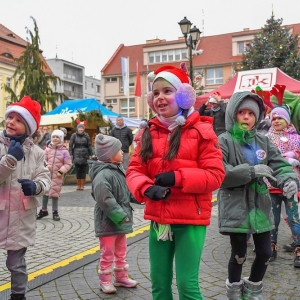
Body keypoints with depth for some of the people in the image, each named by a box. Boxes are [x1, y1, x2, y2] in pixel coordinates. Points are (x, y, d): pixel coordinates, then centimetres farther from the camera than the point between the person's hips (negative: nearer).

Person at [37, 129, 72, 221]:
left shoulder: (64, 151, -5)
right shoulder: (48, 149, 0)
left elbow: (68, 164, -3)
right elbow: (44, 159, 6)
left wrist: (61, 171, -13)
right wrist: (46, 165, -14)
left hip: (57, 176, -2)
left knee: (55, 193, 4)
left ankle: (55, 212, 18)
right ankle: (44, 210, 25)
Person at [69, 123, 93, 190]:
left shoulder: (86, 136, 1)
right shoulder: (74, 135, 0)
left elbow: (89, 145, 4)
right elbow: (70, 145, 2)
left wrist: (91, 154, 0)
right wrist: (71, 154, -4)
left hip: (84, 155, 0)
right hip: (77, 156, 0)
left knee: (83, 170, 2)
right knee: (78, 170, 2)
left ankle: (82, 185, 9)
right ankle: (78, 185, 10)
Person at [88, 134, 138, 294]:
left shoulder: (119, 170, 7)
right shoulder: (103, 175, -24)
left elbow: (127, 191, 17)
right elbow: (105, 201, -29)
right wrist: (120, 216, -25)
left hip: (120, 220, 9)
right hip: (108, 222, -9)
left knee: (121, 252, 21)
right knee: (107, 253, 6)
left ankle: (121, 277, 36)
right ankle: (105, 281, 22)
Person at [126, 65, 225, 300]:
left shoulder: (200, 131, -7)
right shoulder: (149, 133, 6)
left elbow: (215, 175, -11)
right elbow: (134, 171, 3)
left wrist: (177, 178, -21)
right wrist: (146, 188, -18)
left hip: (190, 219, -5)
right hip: (158, 220, 5)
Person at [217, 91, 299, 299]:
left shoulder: (263, 141, 7)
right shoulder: (224, 141, -8)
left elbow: (280, 164, 1)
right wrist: (251, 171, -25)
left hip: (260, 206, 5)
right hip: (235, 207, -4)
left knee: (265, 252, 9)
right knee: (239, 254, 5)